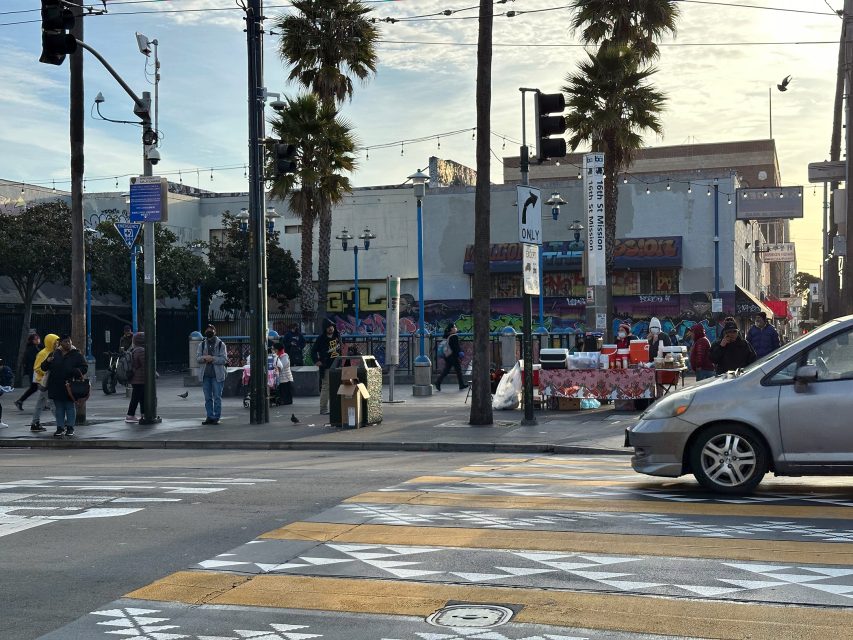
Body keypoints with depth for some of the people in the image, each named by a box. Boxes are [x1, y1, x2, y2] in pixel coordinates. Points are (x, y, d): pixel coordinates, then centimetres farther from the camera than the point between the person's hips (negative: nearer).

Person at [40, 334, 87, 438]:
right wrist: (47, 361, -10)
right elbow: (43, 367, 12)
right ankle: (60, 428, 12)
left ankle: (70, 427, 12)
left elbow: (84, 367, -2)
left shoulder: (77, 355, 0)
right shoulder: (54, 354, 9)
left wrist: (76, 371, -20)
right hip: (56, 387, 3)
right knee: (58, 408, 7)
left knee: (70, 407, 4)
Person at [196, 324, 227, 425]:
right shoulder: (202, 345, 12)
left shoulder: (221, 344, 1)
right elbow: (197, 358, 4)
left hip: (217, 375, -4)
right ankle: (210, 417, 12)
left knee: (217, 397, -3)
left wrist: (212, 359, -18)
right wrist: (205, 358, -17)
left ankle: (216, 417, 1)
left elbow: (224, 359, -7)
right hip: (205, 375, 4)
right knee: (208, 398, 7)